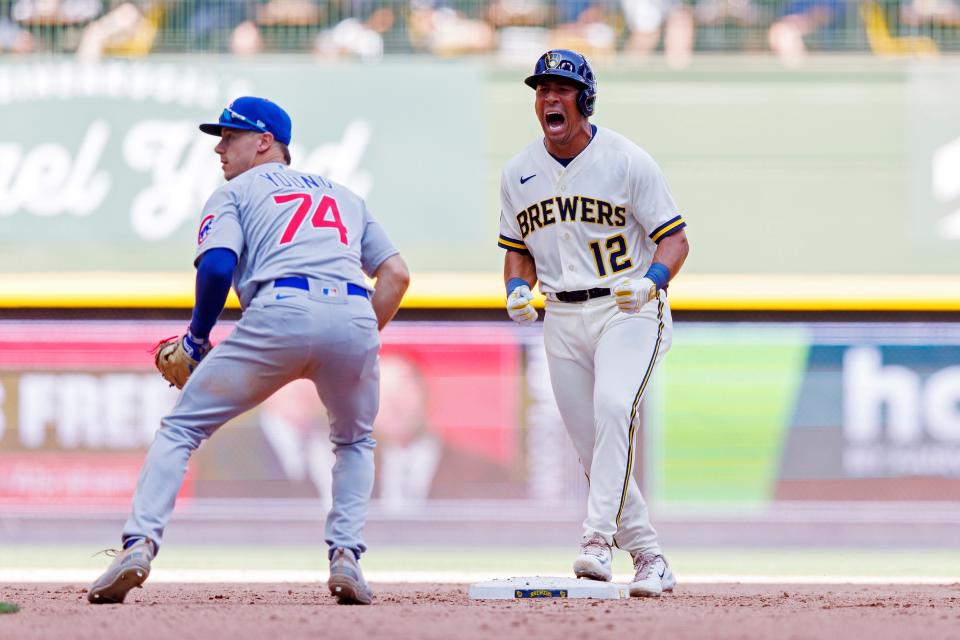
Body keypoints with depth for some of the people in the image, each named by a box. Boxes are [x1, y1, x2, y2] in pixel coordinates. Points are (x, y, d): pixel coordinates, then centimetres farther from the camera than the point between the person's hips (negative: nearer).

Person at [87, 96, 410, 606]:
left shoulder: (236, 193, 20)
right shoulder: (344, 195, 34)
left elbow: (217, 265, 1)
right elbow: (396, 274, 23)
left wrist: (197, 336, 13)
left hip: (279, 313, -3)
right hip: (354, 316, 3)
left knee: (181, 428, 9)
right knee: (355, 442, 30)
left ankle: (138, 545, -9)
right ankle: (345, 556, 9)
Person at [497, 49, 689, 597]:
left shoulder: (628, 161, -8)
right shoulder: (519, 173, 6)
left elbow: (674, 239, -7)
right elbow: (519, 250, 18)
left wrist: (651, 281, -26)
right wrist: (518, 289, -4)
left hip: (630, 311, -5)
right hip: (563, 319, 5)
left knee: (614, 406, -31)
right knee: (594, 450, 3)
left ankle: (599, 540, -37)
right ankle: (649, 559, 15)